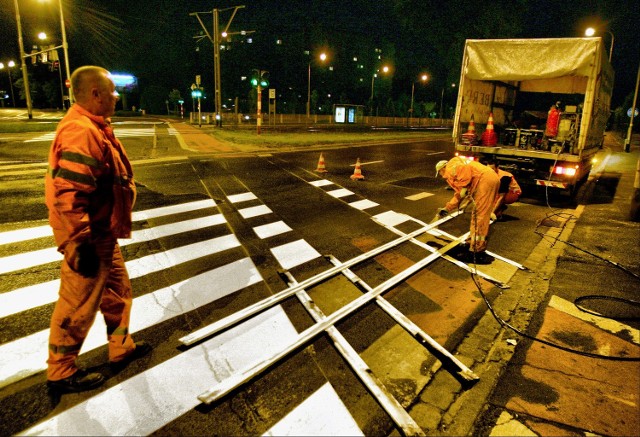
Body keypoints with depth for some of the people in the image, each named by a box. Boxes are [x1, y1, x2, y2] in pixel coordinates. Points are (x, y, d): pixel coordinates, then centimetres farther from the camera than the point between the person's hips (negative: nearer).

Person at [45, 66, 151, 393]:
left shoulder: (95, 127, 10)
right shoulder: (81, 132, -24)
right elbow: (68, 197, -30)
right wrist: (79, 246, -27)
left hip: (103, 235, 10)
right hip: (89, 241, -10)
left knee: (118, 290, 21)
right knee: (78, 307, 5)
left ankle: (121, 348, 39)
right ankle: (61, 372, 25)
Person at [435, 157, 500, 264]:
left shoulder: (451, 167, 5)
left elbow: (464, 170, -19)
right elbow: (459, 193, 34)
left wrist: (464, 188, -15)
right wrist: (447, 208, 37)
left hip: (485, 180, -10)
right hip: (492, 178, 10)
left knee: (478, 216, -9)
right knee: (481, 215, 19)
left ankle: (476, 252, -7)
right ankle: (474, 242, 31)